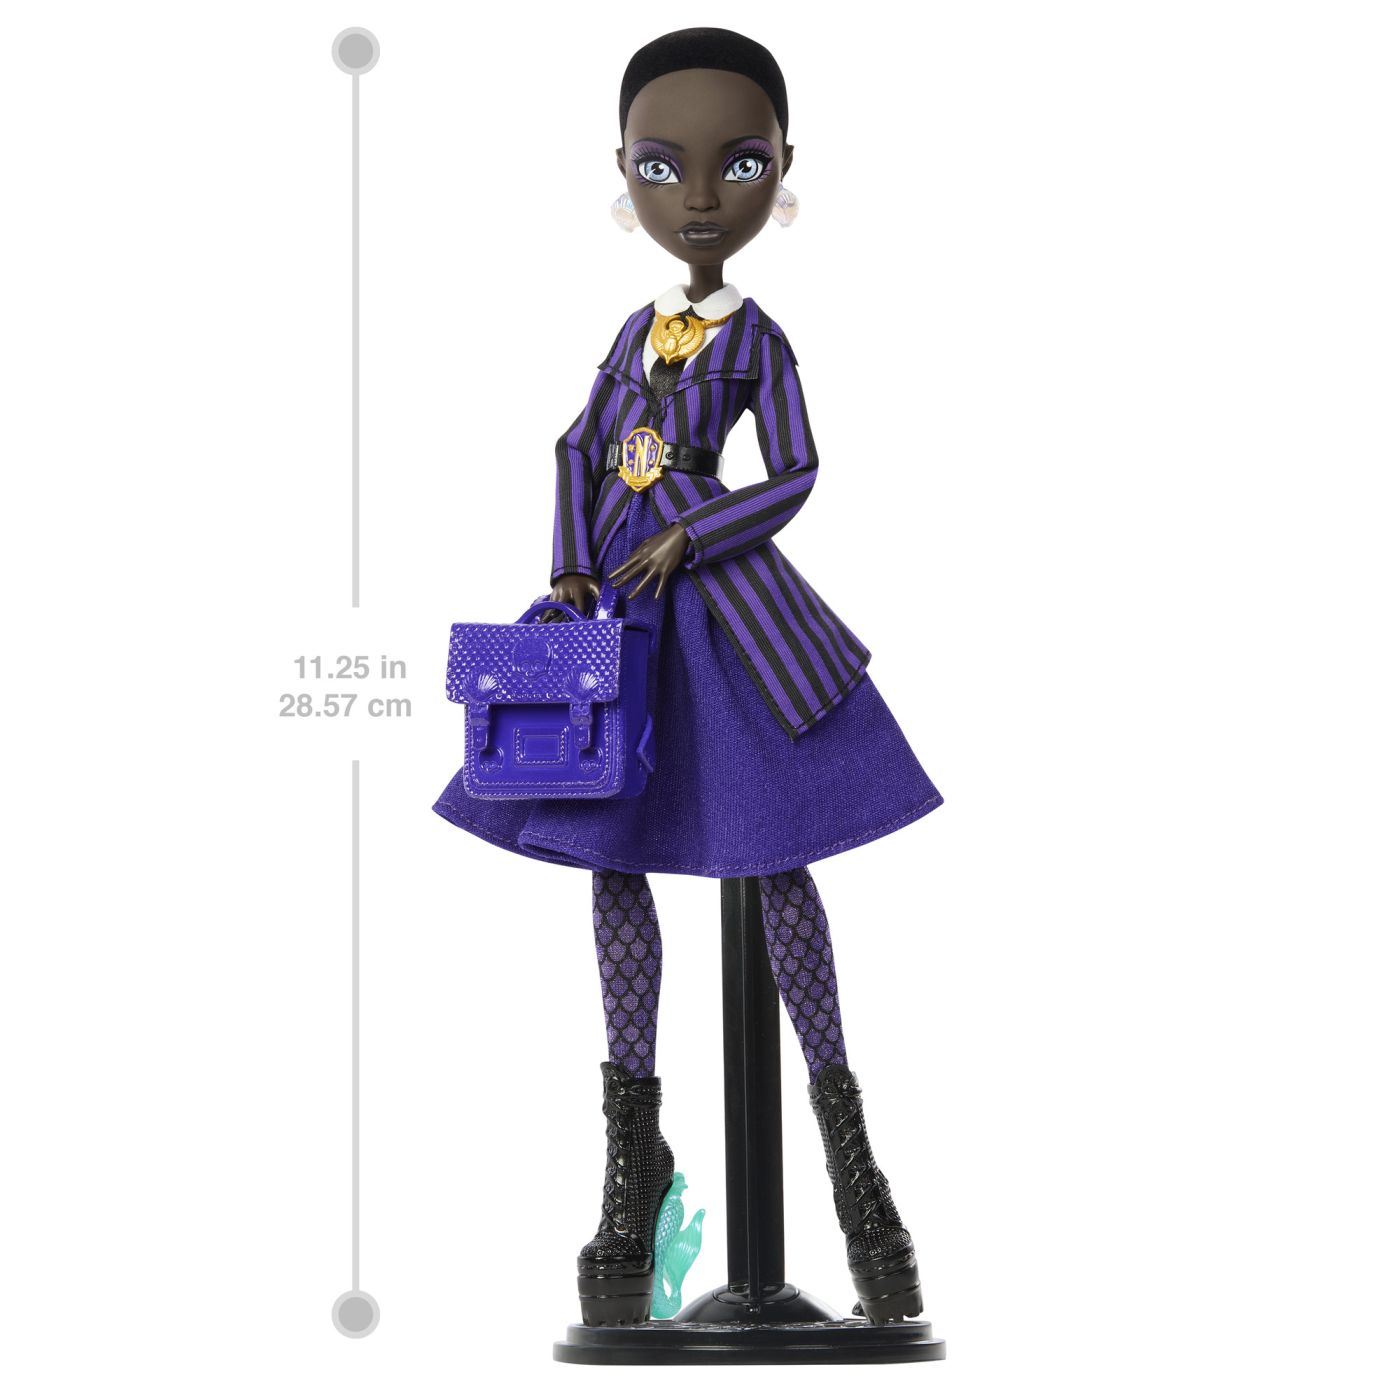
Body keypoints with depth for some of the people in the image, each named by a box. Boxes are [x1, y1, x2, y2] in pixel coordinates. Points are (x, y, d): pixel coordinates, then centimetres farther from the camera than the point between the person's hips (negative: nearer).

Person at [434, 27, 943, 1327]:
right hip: (620, 601, 5)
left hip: (718, 597, -5)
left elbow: (795, 476, -6)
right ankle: (634, 1145, 12)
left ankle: (846, 1139, 5)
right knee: (611, 859, 4)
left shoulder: (758, 337, -1)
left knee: (775, 861, -5)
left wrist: (687, 539, -15)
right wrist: (571, 573, -2)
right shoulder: (639, 326, 12)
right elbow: (577, 449, 11)